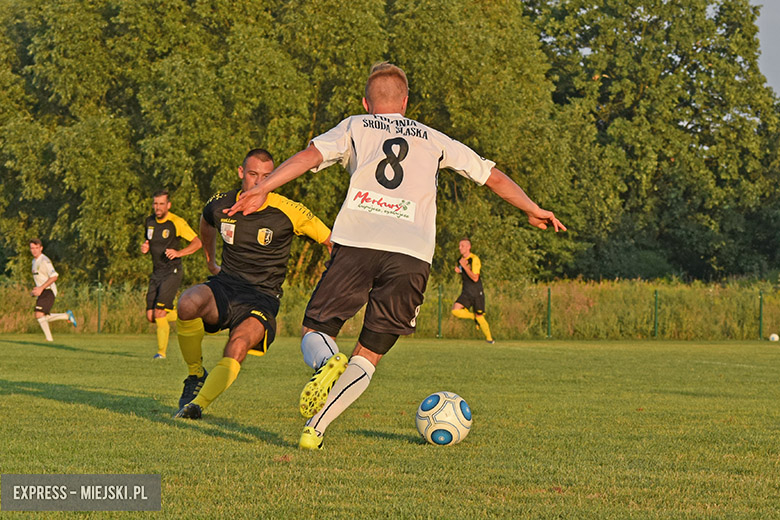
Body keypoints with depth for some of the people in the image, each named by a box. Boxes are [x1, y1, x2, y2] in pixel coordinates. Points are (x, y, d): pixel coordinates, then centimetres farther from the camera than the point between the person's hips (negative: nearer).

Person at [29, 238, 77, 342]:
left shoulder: (44, 261, -13)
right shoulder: (34, 261, 17)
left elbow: (54, 276, -23)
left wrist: (41, 288, -26)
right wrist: (36, 289, 16)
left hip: (48, 291, -10)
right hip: (41, 292, 10)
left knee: (39, 315, -21)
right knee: (44, 318, 11)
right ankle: (67, 315, 25)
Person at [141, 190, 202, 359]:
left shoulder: (177, 222, -10)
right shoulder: (149, 221, 9)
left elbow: (197, 243, -7)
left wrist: (179, 253, -22)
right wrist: (145, 247, 0)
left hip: (173, 272, -7)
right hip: (156, 273, 7)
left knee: (159, 312, -16)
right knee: (151, 317, 0)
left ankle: (162, 352, -2)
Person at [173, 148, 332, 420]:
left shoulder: (288, 212, -8)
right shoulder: (220, 205, 2)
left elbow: (332, 241, 2)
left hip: (262, 298, -3)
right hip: (224, 285, 3)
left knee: (240, 341, -36)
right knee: (188, 303, -32)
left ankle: (197, 404, -36)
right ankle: (195, 375, -10)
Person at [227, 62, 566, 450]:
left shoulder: (355, 128, 21)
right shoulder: (434, 141, 26)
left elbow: (310, 155, 4)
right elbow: (493, 176, 30)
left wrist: (261, 190, -2)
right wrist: (533, 211, 42)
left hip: (356, 243, -1)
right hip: (412, 257, 1)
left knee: (315, 330, 12)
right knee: (368, 356, 8)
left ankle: (326, 363, -24)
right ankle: (314, 429, -10)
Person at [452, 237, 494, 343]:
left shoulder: (474, 259, -15)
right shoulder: (461, 260, 8)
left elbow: (475, 278, -22)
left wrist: (464, 266, -26)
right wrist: (459, 271, 4)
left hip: (477, 293, -6)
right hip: (466, 293, 6)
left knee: (479, 317, -1)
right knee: (455, 310, -17)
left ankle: (489, 338, 21)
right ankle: (474, 317, 8)